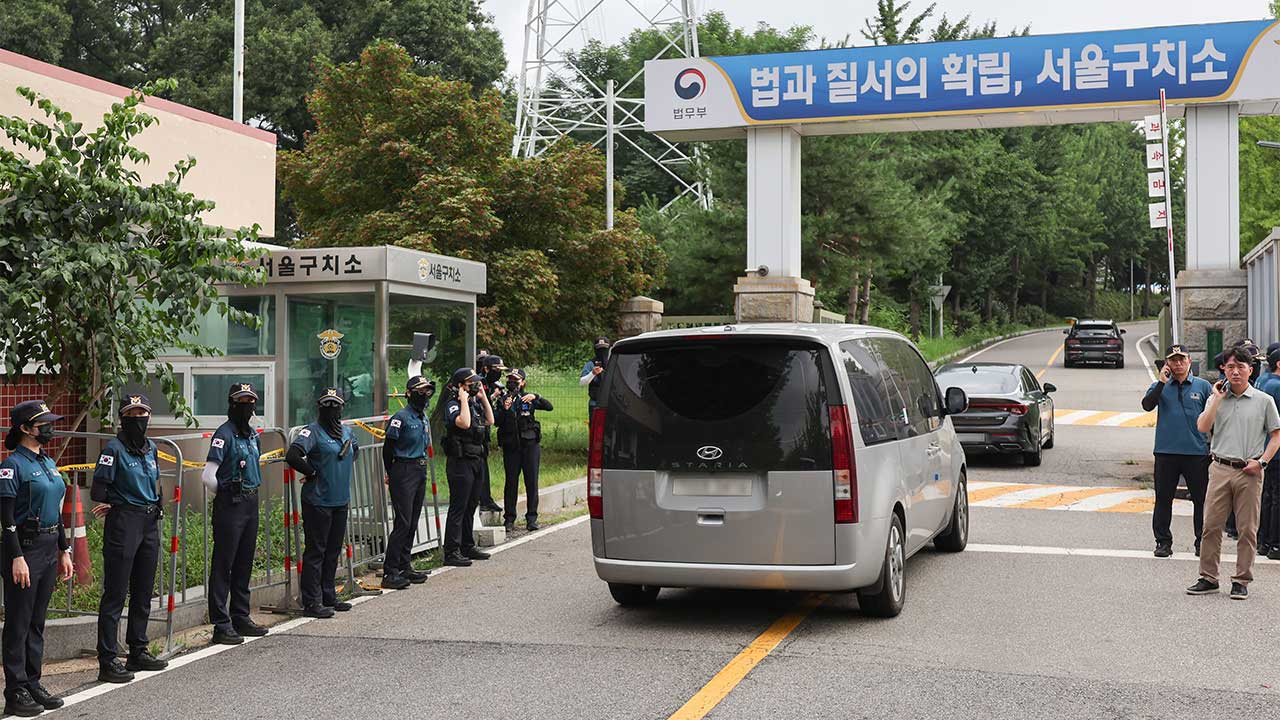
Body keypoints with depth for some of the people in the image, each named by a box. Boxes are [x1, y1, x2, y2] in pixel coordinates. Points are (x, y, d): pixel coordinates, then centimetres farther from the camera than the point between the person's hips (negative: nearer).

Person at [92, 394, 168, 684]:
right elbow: (98, 491, -12)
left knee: (143, 592, 14)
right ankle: (108, 661, -4)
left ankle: (138, 652, 25)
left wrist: (154, 505, 10)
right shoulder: (114, 448, -9)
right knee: (115, 594, -6)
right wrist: (114, 504, -1)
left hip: (150, 523, 7)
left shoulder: (151, 448, 12)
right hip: (123, 523, -7)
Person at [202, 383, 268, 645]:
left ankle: (241, 618, 23)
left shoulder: (252, 434, 14)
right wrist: (224, 498, -3)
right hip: (230, 506, -8)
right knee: (223, 565, -4)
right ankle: (221, 626, -3)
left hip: (251, 504, 8)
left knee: (244, 564, 14)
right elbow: (208, 476, -17)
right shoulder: (224, 434, -11)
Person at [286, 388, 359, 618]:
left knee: (333, 550, 14)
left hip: (341, 500, 8)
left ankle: (328, 597, 25)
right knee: (315, 551, -4)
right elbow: (292, 456, -26)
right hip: (318, 502, -8)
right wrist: (312, 472, -15)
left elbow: (355, 448, 33)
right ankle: (311, 603, 0)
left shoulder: (346, 431, 11)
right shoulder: (313, 431, -12)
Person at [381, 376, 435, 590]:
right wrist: (391, 474, 0)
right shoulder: (401, 418, -12)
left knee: (412, 523, 11)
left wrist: (422, 467, 19)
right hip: (404, 473, -8)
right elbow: (388, 448, -9)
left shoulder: (424, 418, 13)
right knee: (403, 522, -11)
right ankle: (390, 572, -8)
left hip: (420, 471, 8)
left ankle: (404, 567, 19)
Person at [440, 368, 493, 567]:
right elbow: (464, 423, -29)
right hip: (460, 461, -9)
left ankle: (468, 546, 24)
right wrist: (464, 399, -20)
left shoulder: (475, 403, 13)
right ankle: (451, 552, -5)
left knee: (471, 506, 15)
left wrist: (483, 397, 8)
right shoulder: (453, 404, -13)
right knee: (458, 507, -7)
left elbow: (490, 420, 12)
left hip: (476, 460, 9)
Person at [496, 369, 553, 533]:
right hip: (511, 446, 0)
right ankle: (509, 519, 6)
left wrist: (536, 397, -19)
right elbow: (498, 422, -2)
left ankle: (531, 518, 6)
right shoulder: (503, 399, 5)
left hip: (530, 444, 0)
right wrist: (504, 409, -18)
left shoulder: (529, 398, 5)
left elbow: (549, 407, -5)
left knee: (532, 482, 0)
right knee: (511, 482, 1)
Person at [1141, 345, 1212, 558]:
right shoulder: (1160, 386, 7)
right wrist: (1162, 383, -16)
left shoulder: (1203, 386, 6)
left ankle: (1202, 541, 14)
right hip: (1166, 451, 1)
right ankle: (1163, 541, 13)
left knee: (1201, 499, 3)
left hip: (1197, 452, 0)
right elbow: (1147, 405, -11)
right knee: (1163, 498, 4)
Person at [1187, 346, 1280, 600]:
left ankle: (1241, 581, 11)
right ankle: (1208, 578, 9)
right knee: (1211, 525, 0)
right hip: (1220, 468, 1)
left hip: (1249, 473, -1)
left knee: (1247, 529, 2)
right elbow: (1202, 427, -4)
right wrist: (1217, 398, -5)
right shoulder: (1216, 398, 9)